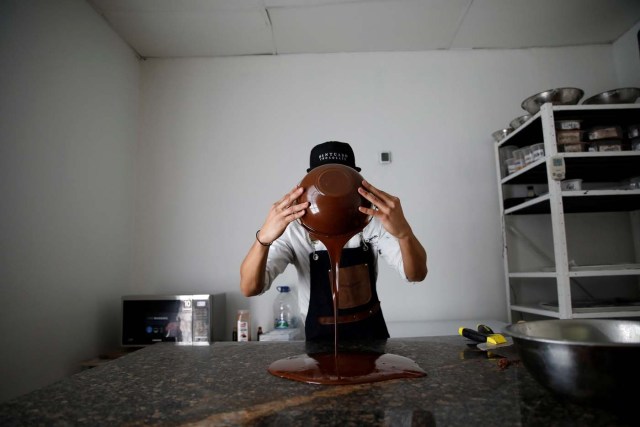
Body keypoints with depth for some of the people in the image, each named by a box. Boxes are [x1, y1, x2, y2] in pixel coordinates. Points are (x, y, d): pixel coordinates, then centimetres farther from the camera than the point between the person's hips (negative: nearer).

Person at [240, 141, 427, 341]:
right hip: (322, 338, -1)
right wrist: (263, 238, -40)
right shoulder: (294, 229, -13)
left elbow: (416, 274, -17)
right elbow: (250, 288, -21)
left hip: (372, 334, 1)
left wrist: (403, 232, -38)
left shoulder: (373, 222, -8)